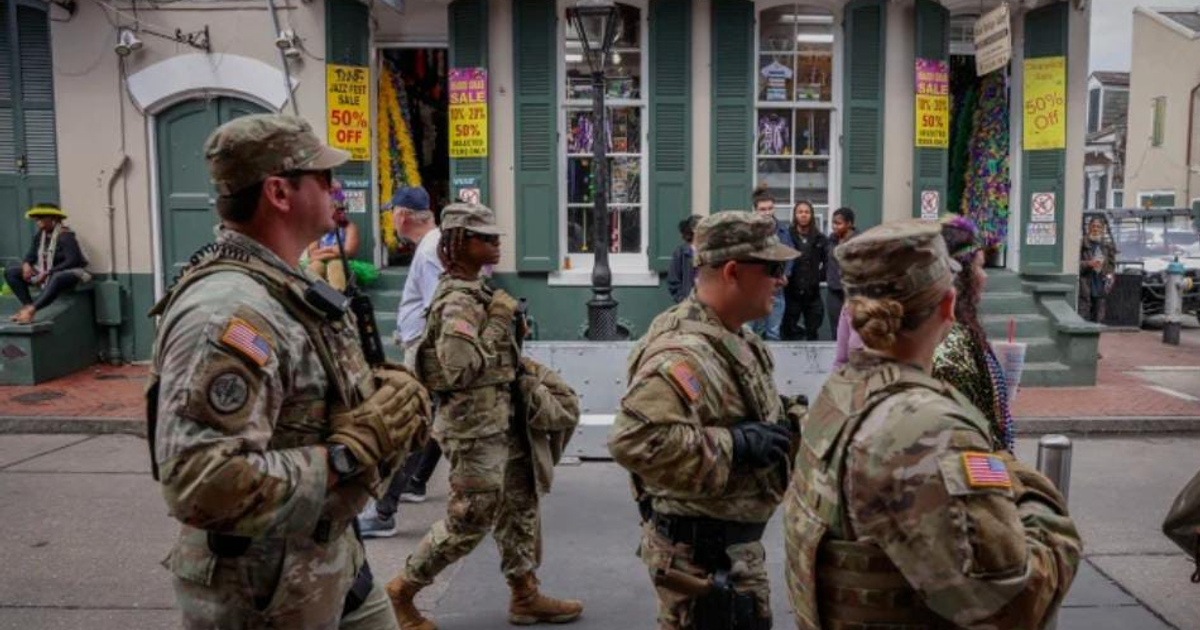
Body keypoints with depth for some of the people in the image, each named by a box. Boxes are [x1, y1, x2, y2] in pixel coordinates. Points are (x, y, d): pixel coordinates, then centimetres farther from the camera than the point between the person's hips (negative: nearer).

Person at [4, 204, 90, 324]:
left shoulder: (65, 236, -18)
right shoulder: (40, 235, 4)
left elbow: (72, 261, -26)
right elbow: (31, 255, 11)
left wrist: (48, 273, -29)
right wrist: (26, 264, -13)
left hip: (68, 273, -8)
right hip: (45, 274, 9)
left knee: (57, 278, -44)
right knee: (10, 272, -1)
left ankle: (31, 310, -40)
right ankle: (28, 305, -13)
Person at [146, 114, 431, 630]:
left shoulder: (286, 286, 5)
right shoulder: (228, 311, -28)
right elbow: (201, 488, -34)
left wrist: (386, 396, -4)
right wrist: (354, 451, -27)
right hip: (264, 588, -9)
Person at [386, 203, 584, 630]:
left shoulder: (475, 291, 11)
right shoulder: (458, 301, -20)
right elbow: (461, 369, -29)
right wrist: (499, 322, -23)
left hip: (499, 419, 10)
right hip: (475, 426, -10)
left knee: (520, 504, 15)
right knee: (470, 520, 0)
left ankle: (525, 596, 27)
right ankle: (401, 591, 18)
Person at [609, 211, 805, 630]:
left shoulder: (733, 339, 8)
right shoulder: (685, 352, -27)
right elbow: (633, 439, -39)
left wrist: (792, 420, 5)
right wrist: (735, 444, -31)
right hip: (701, 550, -10)